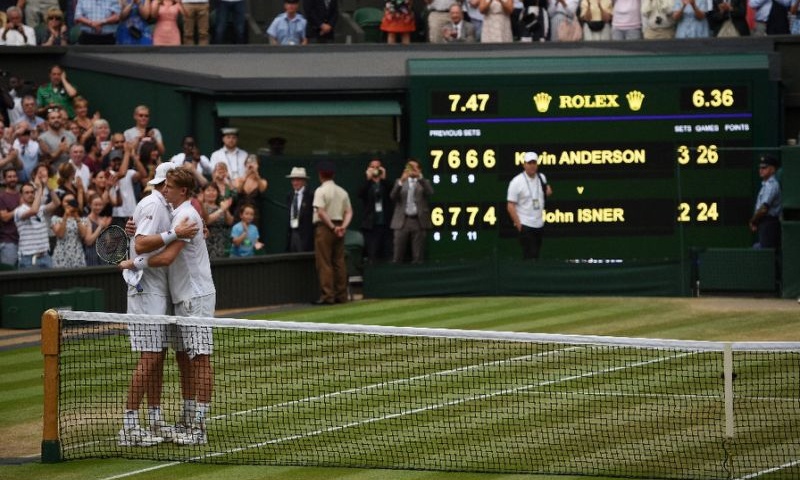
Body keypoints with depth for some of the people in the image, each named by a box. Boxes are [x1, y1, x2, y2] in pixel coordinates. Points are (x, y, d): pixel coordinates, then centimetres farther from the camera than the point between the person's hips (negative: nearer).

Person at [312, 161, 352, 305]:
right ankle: (341, 296, 9)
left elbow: (321, 212, -19)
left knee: (324, 263, -5)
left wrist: (332, 227, -14)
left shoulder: (321, 190, -8)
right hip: (338, 228, 6)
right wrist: (343, 227, -5)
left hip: (324, 227, -6)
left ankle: (327, 296, -11)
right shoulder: (342, 191, 12)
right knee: (339, 263, 9)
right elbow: (349, 212, 7)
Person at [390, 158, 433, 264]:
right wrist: (401, 181, -17)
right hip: (402, 221, 1)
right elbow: (393, 196, -2)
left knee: (418, 256, -2)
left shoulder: (424, 183, 12)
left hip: (418, 221, -1)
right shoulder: (400, 181, 14)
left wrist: (419, 177, -18)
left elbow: (430, 192, -10)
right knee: (398, 256, -4)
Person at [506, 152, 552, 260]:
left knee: (536, 254, 11)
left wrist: (548, 192, 0)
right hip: (525, 225, -6)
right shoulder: (517, 182, -11)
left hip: (539, 224, 6)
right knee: (530, 256, -12)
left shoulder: (542, 178, 7)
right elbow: (510, 206, -11)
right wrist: (518, 224, -16)